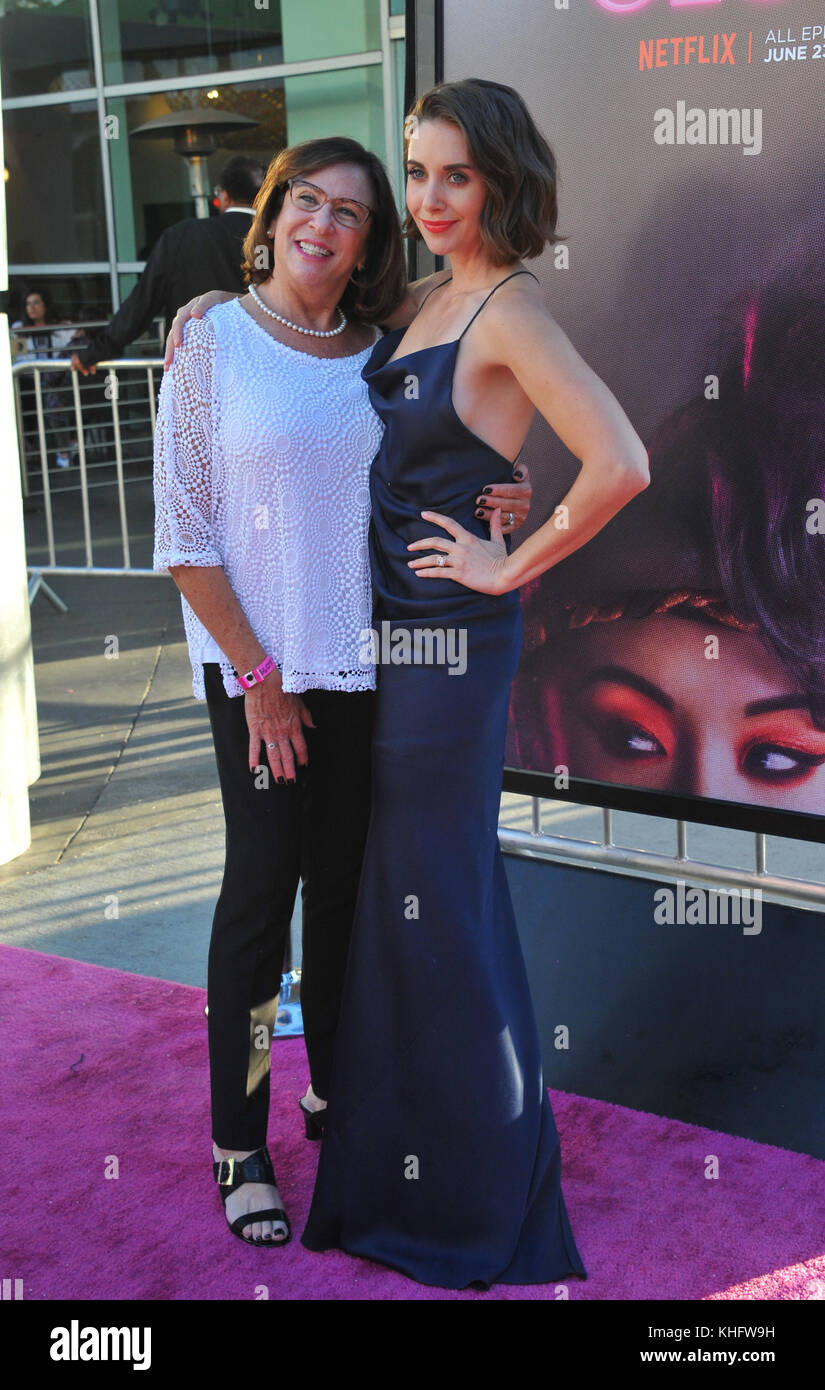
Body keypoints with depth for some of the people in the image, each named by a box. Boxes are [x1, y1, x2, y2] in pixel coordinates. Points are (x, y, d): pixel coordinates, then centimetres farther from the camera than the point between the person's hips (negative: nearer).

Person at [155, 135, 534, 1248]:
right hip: (255, 664, -4)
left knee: (344, 879, 12)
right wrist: (258, 676, -11)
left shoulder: (379, 349, 6)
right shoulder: (212, 338, -6)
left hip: (364, 658, 4)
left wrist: (495, 509, -5)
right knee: (264, 882, 1)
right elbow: (184, 535, -8)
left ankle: (334, 1094, 31)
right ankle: (238, 1145, 16)